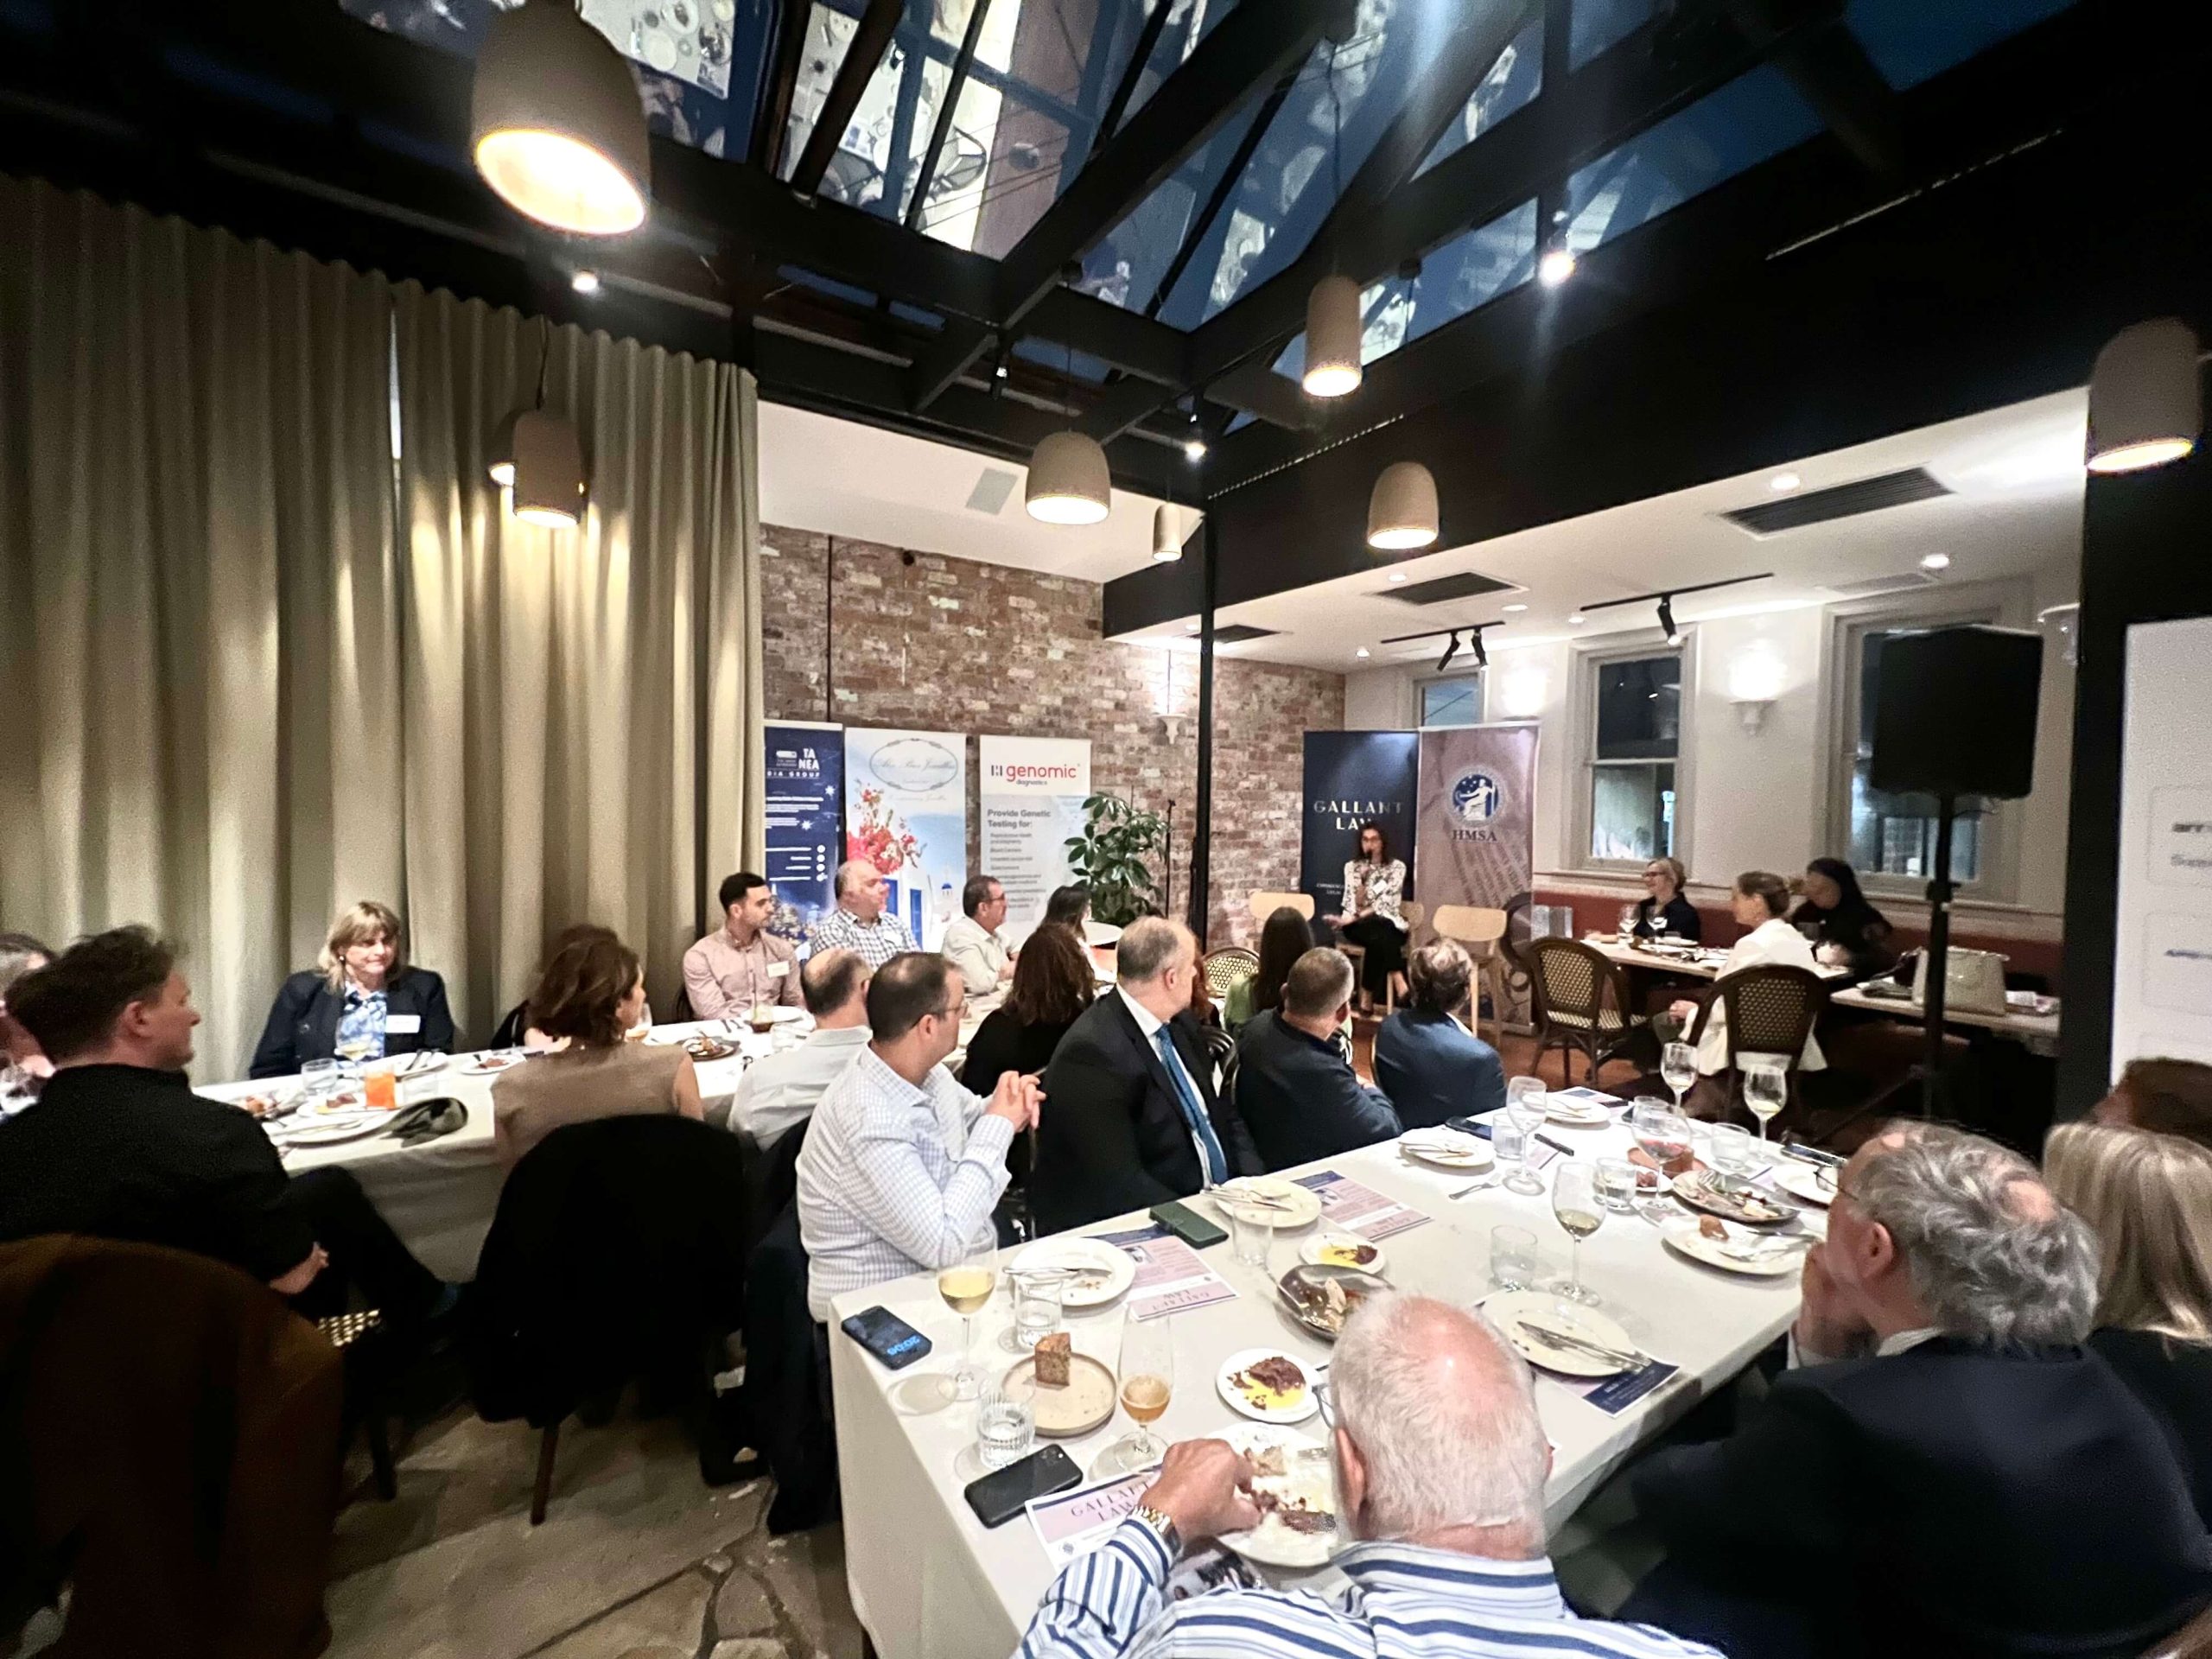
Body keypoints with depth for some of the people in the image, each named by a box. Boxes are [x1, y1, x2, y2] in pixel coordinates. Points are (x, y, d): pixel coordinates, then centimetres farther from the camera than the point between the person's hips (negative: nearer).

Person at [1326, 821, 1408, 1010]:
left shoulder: (1397, 866, 3)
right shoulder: (1352, 867, 8)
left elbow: (1387, 903, -8)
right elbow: (1354, 905, 0)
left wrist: (1355, 918, -17)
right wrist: (1362, 880, -15)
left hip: (1389, 924, 0)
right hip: (1358, 925, 0)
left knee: (1379, 939, -36)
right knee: (1380, 935, -35)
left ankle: (1367, 999, -31)